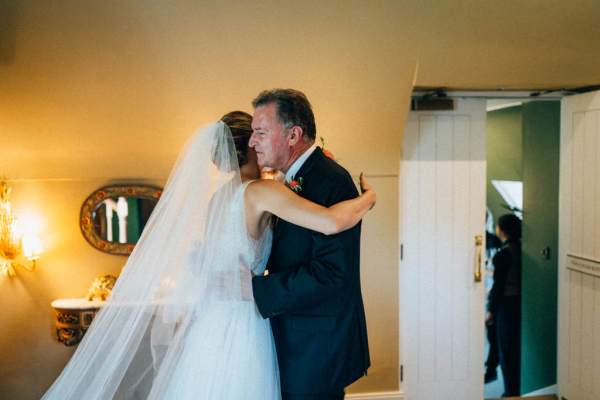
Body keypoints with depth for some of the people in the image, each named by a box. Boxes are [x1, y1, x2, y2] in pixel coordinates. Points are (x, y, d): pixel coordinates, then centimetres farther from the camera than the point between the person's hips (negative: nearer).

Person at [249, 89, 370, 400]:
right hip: (295, 344, 9)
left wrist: (252, 289, -24)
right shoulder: (293, 181, 11)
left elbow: (330, 272, -26)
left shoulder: (331, 182, -19)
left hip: (317, 350, -9)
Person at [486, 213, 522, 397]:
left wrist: (491, 310, -9)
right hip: (520, 302, 8)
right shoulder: (520, 249, 5)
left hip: (507, 304, -7)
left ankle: (511, 392, 9)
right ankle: (519, 389, 24)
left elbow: (499, 284, -16)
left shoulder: (503, 254, -17)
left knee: (507, 351, 2)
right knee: (517, 348, 16)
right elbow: (519, 278, 9)